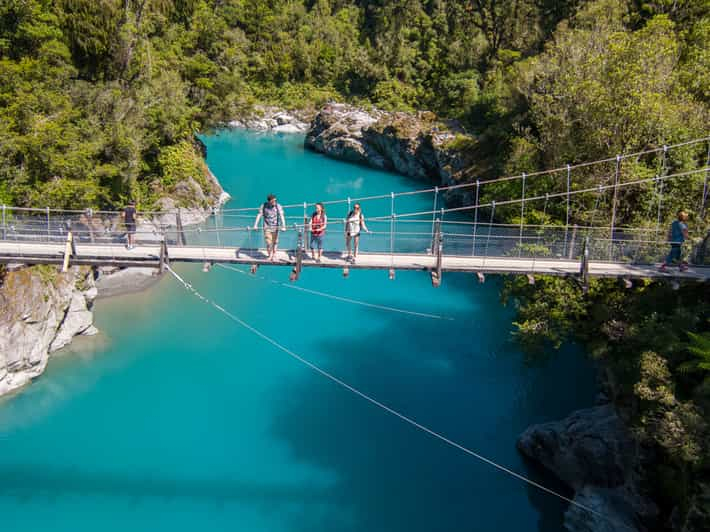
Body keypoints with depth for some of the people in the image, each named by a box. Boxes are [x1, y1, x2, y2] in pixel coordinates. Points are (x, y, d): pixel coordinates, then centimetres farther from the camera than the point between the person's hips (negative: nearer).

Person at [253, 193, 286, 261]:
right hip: (267, 227, 0)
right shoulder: (263, 206, -6)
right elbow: (259, 215, -6)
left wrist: (283, 226, -31)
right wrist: (255, 225, -14)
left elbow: (281, 216, -20)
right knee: (268, 242, -5)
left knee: (275, 242, 9)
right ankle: (270, 255, 16)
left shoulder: (278, 206, -12)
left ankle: (274, 255, 26)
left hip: (275, 227, 0)